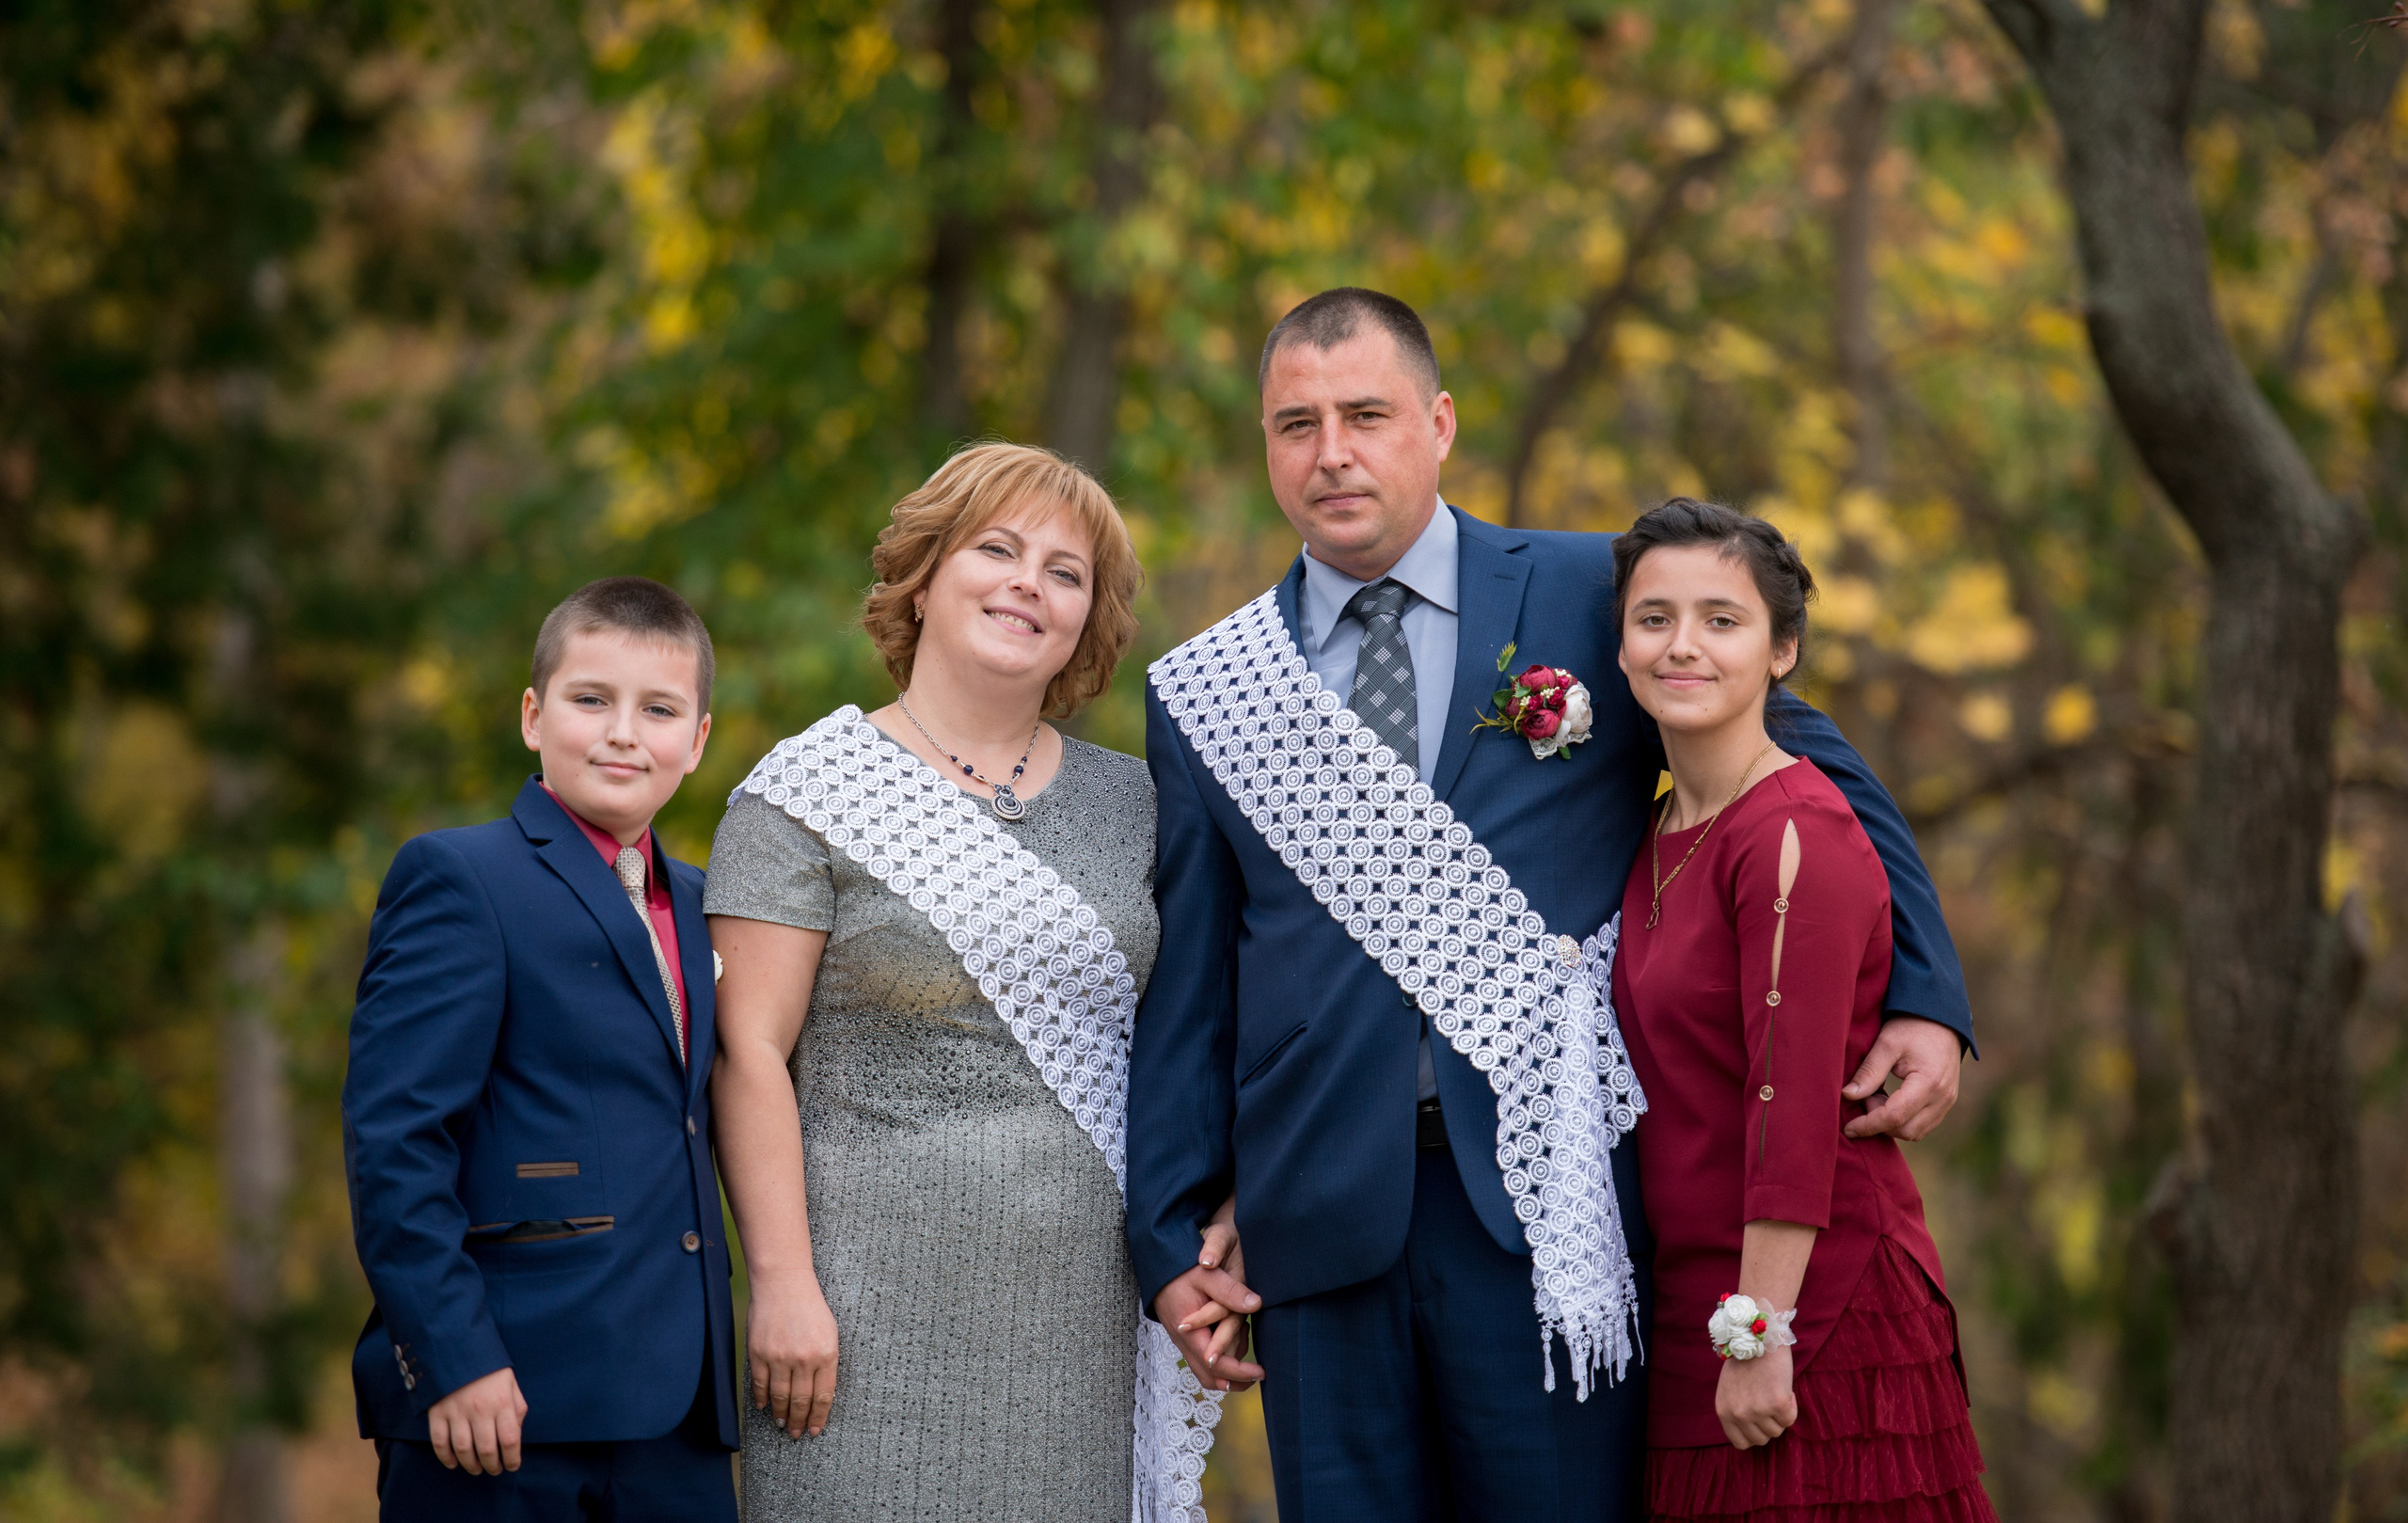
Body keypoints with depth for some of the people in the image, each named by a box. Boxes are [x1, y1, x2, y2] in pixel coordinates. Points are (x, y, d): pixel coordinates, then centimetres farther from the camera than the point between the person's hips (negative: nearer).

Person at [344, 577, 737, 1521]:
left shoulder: (693, 908, 19)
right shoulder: (458, 879, -4)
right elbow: (392, 1134, -12)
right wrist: (454, 1356, -18)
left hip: (675, 1410, 7)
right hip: (508, 1404, -7)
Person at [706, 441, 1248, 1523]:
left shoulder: (1129, 803, 13)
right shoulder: (811, 793, -1)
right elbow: (750, 1054, -6)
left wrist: (1209, 1236, 5)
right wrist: (781, 1285, -14)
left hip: (1084, 1309, 4)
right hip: (882, 1300, -4)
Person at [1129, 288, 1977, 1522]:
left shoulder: (1595, 597, 5)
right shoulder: (1201, 695, 10)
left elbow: (1816, 776, 11)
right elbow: (1183, 988, 11)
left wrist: (1923, 1001, 1)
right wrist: (1167, 1239, 6)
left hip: (1547, 1194, -2)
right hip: (1326, 1219, 2)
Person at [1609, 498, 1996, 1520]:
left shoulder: (1796, 837, -14)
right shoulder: (1664, 837, 12)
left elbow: (1795, 1108, -18)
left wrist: (1759, 1335, -20)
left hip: (1817, 1310, -8)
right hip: (1692, 1303, 8)